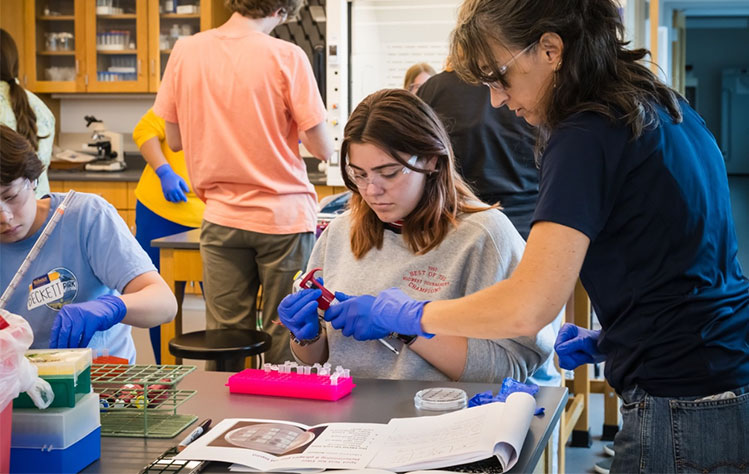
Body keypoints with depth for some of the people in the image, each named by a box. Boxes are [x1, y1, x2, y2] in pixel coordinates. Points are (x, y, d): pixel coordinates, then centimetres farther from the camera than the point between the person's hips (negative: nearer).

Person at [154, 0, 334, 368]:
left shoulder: (185, 52, 1)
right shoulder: (286, 56, -9)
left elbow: (174, 140, 8)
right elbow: (322, 148, -9)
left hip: (221, 217, 3)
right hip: (284, 216, -3)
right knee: (284, 337, 5)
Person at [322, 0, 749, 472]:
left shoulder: (587, 136, -16)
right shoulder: (669, 111, 11)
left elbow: (528, 306, -23)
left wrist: (405, 314, -10)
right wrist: (608, 340, 16)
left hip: (683, 413, -9)